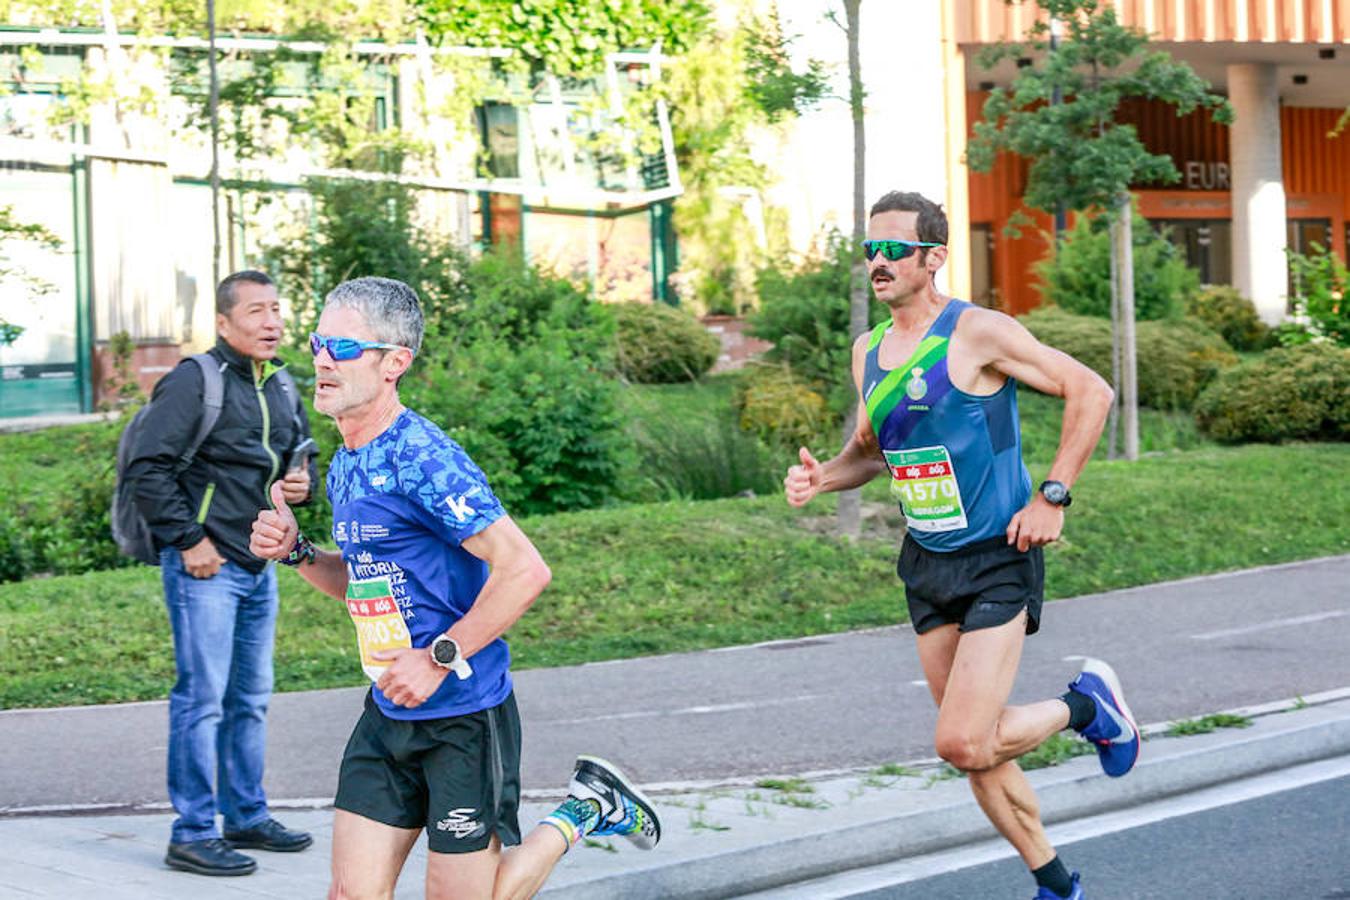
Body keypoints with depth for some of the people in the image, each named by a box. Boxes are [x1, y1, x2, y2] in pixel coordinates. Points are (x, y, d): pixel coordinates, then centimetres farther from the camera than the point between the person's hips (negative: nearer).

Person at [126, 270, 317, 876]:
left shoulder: (282, 389, 13)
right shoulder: (193, 381, -12)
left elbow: (302, 453, 29)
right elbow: (147, 467, -15)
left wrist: (303, 482, 6)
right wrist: (187, 539, -17)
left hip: (259, 565, 8)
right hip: (205, 565, -8)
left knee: (250, 697, 15)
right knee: (202, 696, -7)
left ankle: (246, 816, 27)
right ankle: (192, 835, -1)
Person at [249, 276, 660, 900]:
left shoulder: (423, 459, -19)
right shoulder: (345, 468, 8)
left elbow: (526, 570, -23)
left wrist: (439, 659, -21)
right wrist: (296, 552, 4)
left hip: (466, 716, -8)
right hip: (388, 715, 8)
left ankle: (581, 814, 23)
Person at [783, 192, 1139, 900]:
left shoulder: (977, 332, -14)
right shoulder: (868, 352, 7)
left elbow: (1090, 392, -13)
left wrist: (1052, 496, -16)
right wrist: (822, 477, -1)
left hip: (998, 558, -7)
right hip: (926, 564, 7)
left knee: (962, 744, -16)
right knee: (972, 747, 10)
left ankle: (1089, 704, 10)